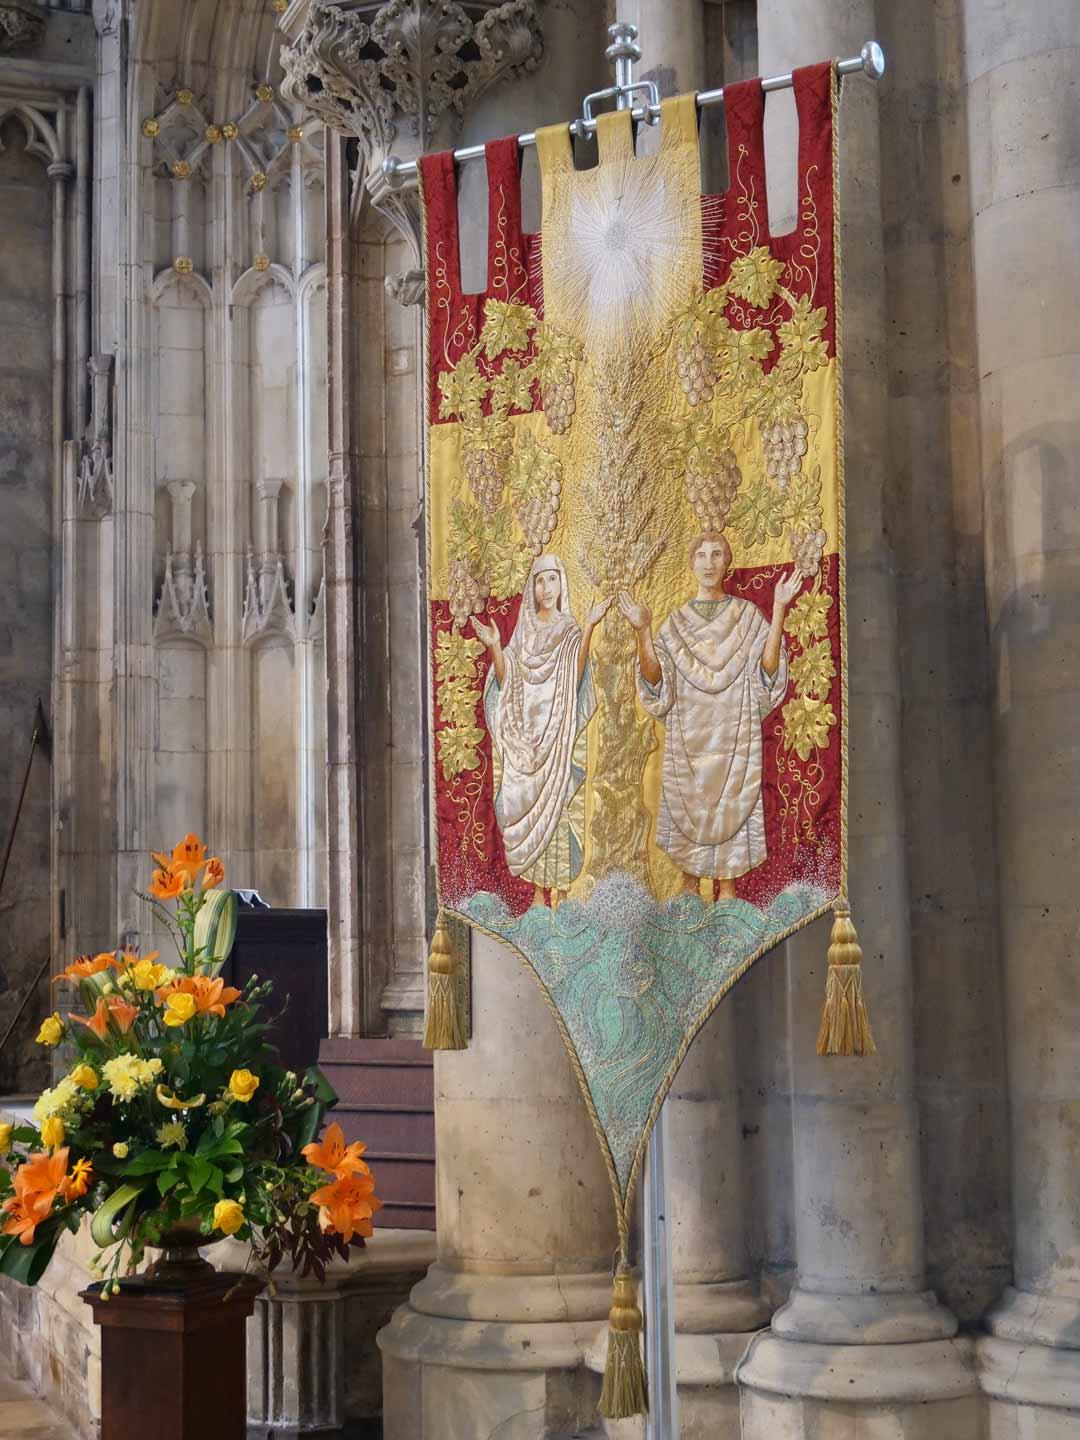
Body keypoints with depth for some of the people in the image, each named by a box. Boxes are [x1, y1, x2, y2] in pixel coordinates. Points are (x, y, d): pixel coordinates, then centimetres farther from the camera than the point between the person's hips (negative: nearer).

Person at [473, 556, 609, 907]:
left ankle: (562, 893, -2)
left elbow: (575, 676, -15)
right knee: (530, 808, 2)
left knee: (557, 808, -5)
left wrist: (588, 628, -23)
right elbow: (506, 679, 3)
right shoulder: (523, 633, 12)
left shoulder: (571, 632, 3)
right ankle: (537, 892, 8)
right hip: (525, 733, 3)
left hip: (559, 732, -3)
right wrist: (494, 646, -13)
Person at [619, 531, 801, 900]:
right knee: (687, 805, 2)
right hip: (688, 734, 2)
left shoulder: (747, 615, 5)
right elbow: (655, 678, -1)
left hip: (733, 733, -1)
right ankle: (689, 886, 12)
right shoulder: (677, 621, 9)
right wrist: (642, 631, -15)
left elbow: (767, 669, -9)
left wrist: (779, 611, -17)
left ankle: (727, 887, 5)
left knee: (731, 804, -2)